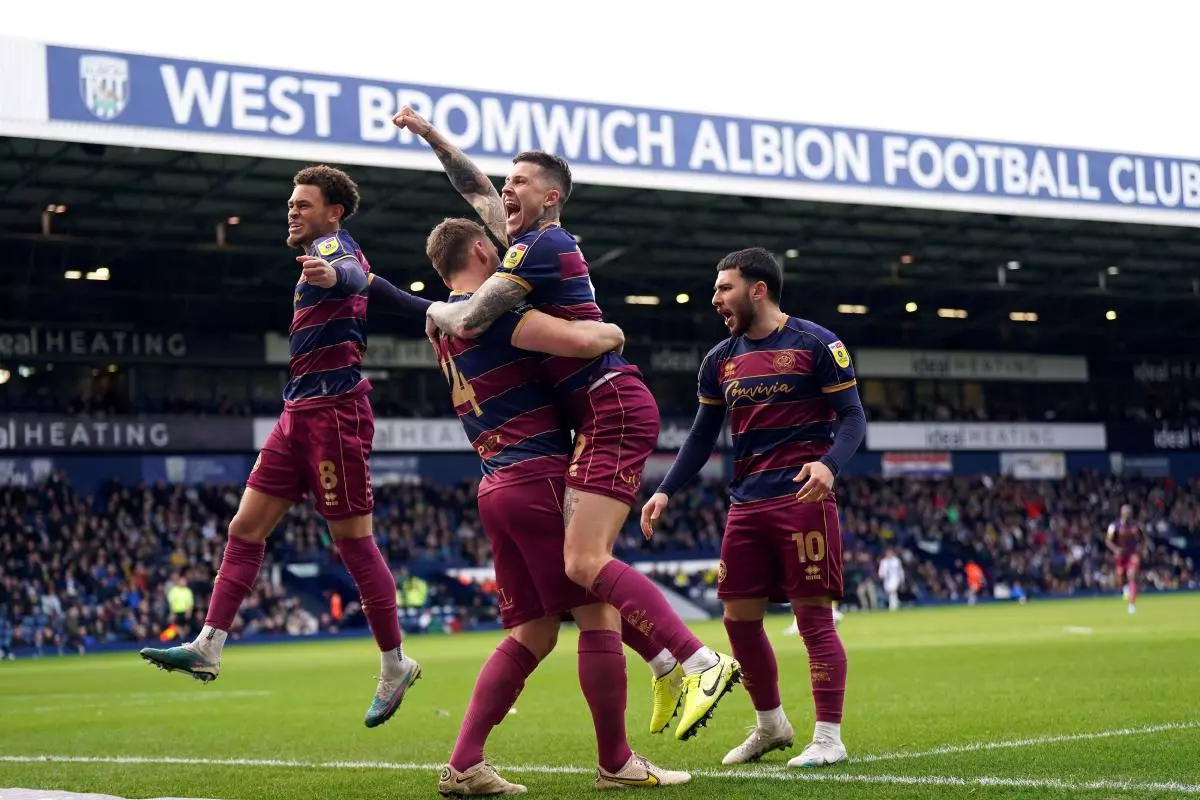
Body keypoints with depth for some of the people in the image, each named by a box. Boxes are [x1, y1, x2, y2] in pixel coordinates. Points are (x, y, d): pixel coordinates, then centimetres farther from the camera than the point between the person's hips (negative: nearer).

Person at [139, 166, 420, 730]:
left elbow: (355, 273, -35)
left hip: (332, 409, -10)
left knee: (353, 540, -5)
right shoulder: (321, 256, 19)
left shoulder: (332, 245, -10)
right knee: (246, 528, 4)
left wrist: (333, 274, -59)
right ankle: (208, 647, 3)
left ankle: (395, 666, 5)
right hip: (300, 413, 10)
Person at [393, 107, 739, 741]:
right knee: (581, 561, 10)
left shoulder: (542, 246, -11)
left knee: (585, 563, -19)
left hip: (613, 408, -10)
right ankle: (668, 667, 12)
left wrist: (436, 314, 6)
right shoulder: (535, 241, 18)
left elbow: (468, 321, -16)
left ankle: (702, 663, -21)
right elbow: (475, 190, 35)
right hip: (604, 415, 10)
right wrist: (428, 134, 32)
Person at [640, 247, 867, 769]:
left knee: (814, 617, -6)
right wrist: (665, 491, 7)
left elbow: (852, 417, -4)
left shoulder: (815, 344, -3)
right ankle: (770, 726, 24)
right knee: (739, 618, 6)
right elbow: (702, 437, 19)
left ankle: (829, 738, -1)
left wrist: (829, 465, -23)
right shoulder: (720, 361, 14)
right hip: (746, 505, 6)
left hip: (802, 499, -6)